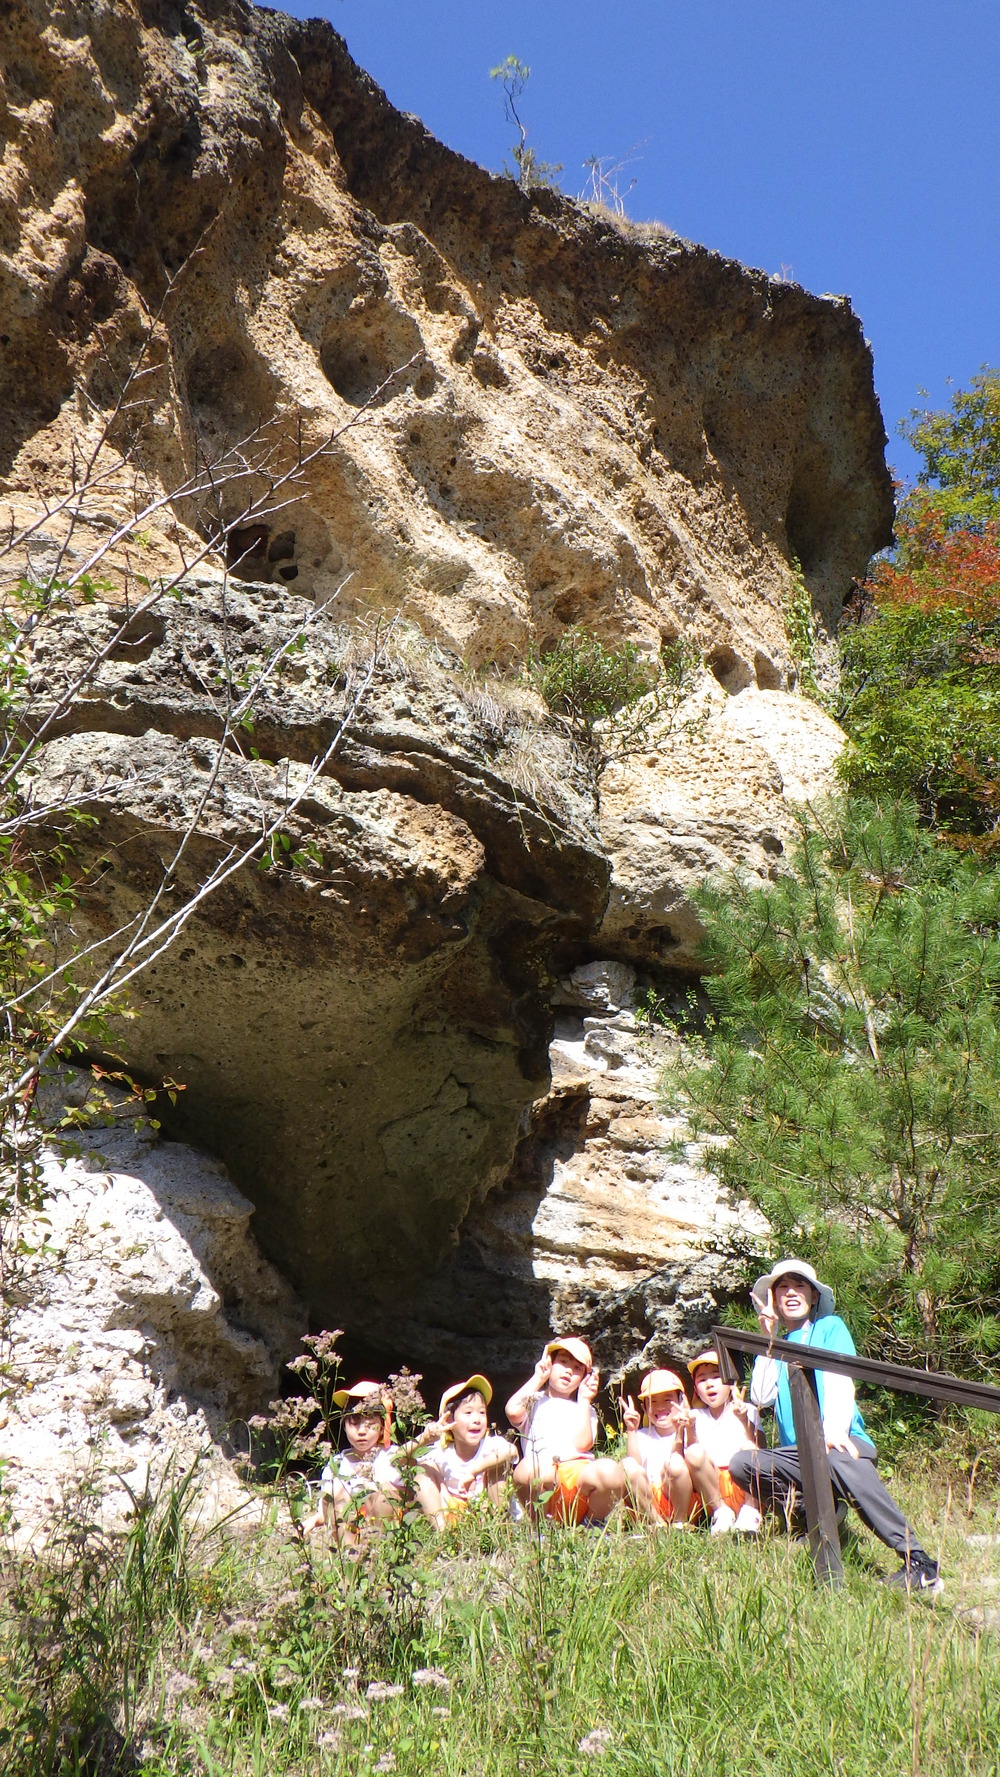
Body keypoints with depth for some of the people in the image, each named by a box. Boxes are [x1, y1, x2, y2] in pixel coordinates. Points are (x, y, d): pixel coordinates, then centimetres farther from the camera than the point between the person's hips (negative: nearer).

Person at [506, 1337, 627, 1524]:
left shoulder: (584, 1409, 28)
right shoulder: (533, 1402, 23)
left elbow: (582, 1444, 6)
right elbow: (513, 1411, -4)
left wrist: (584, 1400, 14)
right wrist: (538, 1378, 10)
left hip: (581, 1476, 2)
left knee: (611, 1471, -31)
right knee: (532, 1468, -38)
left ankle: (594, 1522, -4)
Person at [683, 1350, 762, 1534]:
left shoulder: (748, 1412, 10)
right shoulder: (696, 1417, 13)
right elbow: (689, 1462, 0)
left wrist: (743, 1421, -18)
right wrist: (689, 1429, -16)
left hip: (744, 1489, -1)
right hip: (710, 1490, 1)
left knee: (749, 1452, -28)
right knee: (694, 1453, -27)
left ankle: (749, 1512, -21)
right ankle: (720, 1512, -14)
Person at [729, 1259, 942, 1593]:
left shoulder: (830, 1327, 13)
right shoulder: (778, 1345, 24)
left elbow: (840, 1383, -4)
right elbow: (761, 1397, 6)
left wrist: (833, 1431, -23)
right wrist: (768, 1338, 7)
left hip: (840, 1443, -4)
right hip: (796, 1454, 4)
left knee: (840, 1461, -41)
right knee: (742, 1463, -24)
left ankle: (920, 1564, -41)